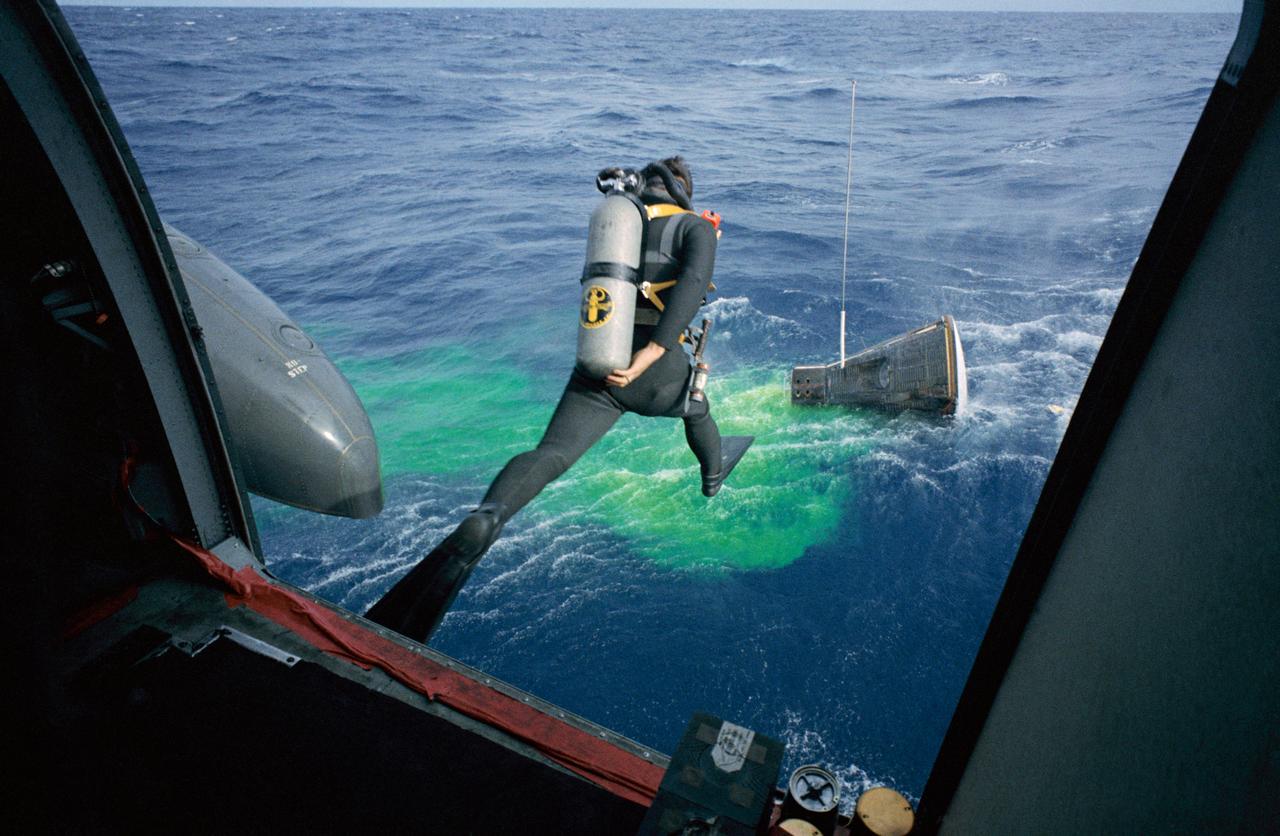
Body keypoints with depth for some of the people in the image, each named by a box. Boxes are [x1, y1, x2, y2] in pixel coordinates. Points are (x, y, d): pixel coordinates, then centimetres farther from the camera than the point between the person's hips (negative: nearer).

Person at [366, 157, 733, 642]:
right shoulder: (696, 226, 6)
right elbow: (693, 281, -15)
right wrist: (649, 355, -21)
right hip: (659, 373, -1)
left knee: (549, 455, -15)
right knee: (697, 408, 33)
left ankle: (483, 522, -44)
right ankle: (713, 477, 58)